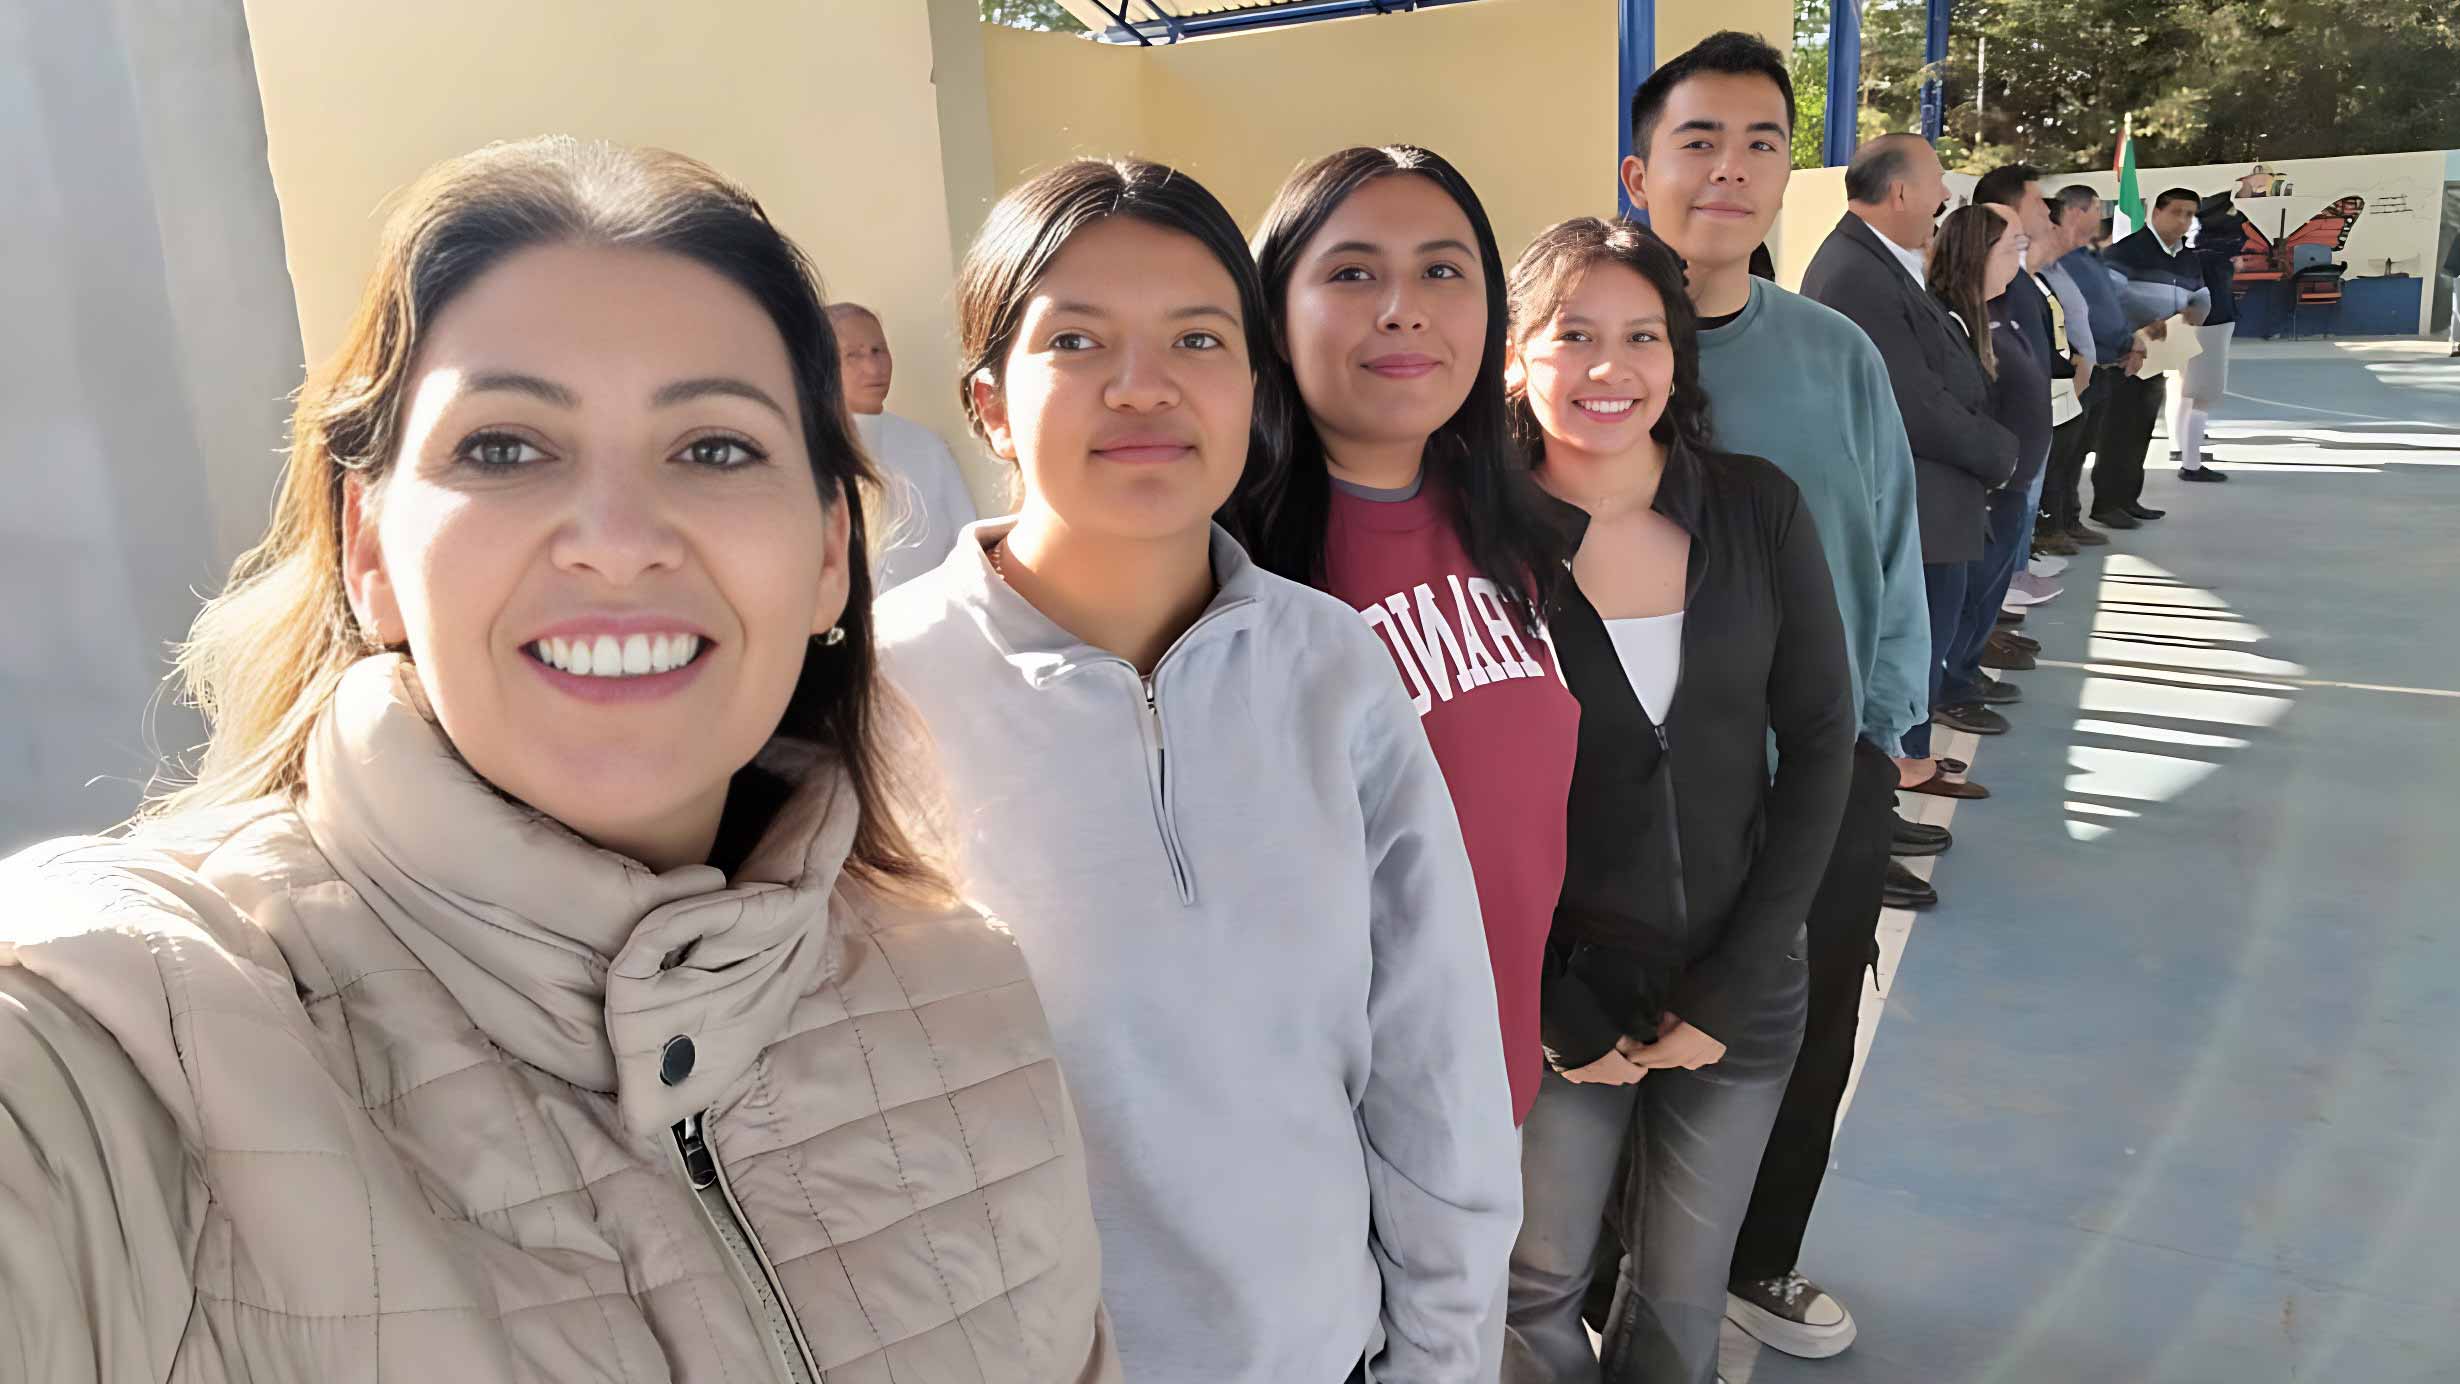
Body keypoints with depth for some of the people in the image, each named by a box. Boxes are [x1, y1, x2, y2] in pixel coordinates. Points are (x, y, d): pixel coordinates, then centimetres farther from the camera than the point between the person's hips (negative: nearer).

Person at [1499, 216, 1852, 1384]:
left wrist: (1730, 985, -7)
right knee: (1537, 1289, 16)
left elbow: (1820, 742, -3)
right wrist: (1558, 1014, -8)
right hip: (1556, 1003, -2)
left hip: (1743, 990, 2)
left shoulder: (1759, 510, -6)